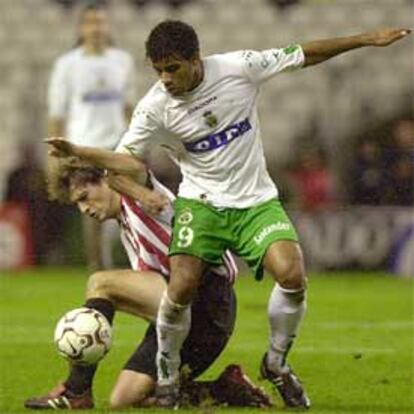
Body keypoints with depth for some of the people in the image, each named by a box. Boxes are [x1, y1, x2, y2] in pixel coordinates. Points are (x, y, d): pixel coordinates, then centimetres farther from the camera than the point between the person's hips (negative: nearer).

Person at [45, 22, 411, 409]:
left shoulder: (238, 68, -12)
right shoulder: (154, 108, -11)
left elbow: (302, 55, -2)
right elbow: (129, 160, -5)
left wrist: (366, 39, 1)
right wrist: (76, 152, -23)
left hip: (256, 201, 1)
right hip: (201, 203, 0)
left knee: (292, 275, -23)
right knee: (182, 288, -22)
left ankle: (276, 363, 5)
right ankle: (167, 379, 4)